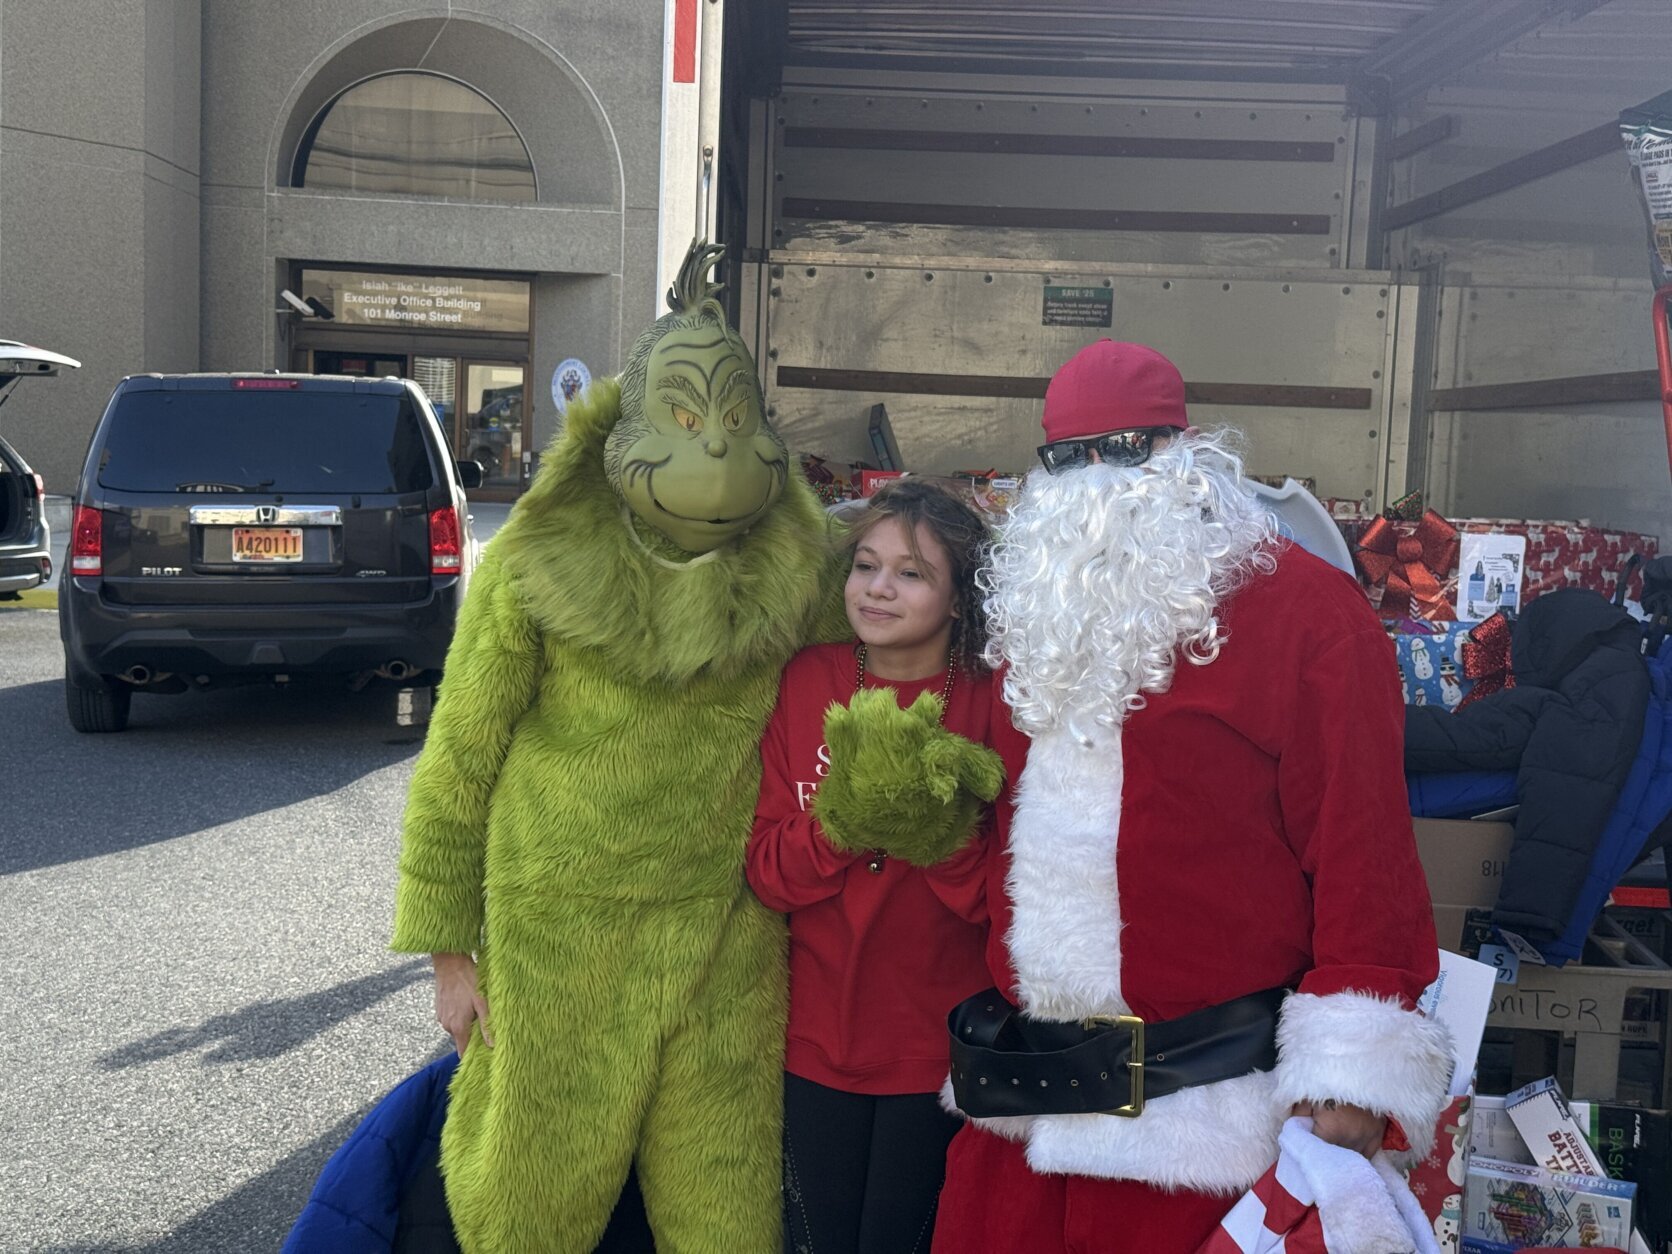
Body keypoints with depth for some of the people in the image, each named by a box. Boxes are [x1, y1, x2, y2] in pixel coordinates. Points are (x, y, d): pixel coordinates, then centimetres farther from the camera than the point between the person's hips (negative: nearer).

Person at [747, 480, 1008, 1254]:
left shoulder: (990, 703, -11)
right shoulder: (807, 682, -5)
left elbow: (1000, 898, -14)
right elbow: (765, 871, -7)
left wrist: (940, 830, -31)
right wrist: (843, 822, -25)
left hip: (937, 1045, -2)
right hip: (817, 1036, 2)